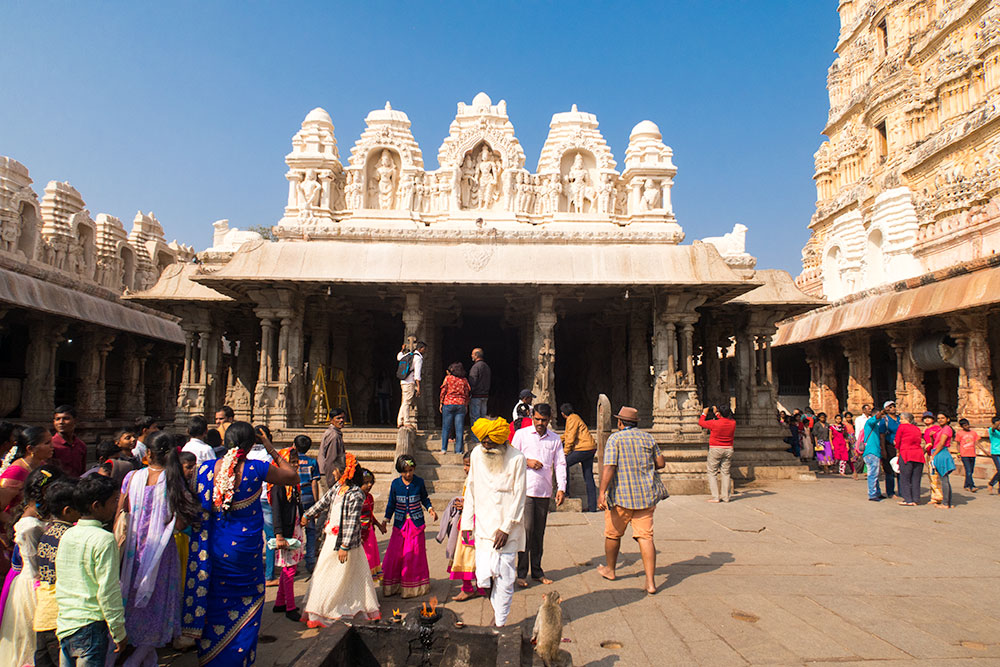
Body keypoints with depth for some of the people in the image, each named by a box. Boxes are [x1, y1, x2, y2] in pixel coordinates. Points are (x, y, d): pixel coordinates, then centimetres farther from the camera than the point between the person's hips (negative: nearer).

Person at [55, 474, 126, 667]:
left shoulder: (67, 535, 8)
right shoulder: (104, 539, -16)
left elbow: (60, 584, 15)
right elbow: (108, 591, -17)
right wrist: (119, 632, -9)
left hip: (64, 624, 8)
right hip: (90, 626, -7)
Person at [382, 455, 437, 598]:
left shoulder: (419, 482, -2)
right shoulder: (395, 484, -2)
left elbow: (424, 499, 11)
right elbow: (391, 503, 6)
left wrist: (430, 510, -4)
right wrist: (386, 520, 0)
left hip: (416, 523, -1)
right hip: (400, 523, 1)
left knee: (415, 554, 0)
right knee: (395, 554, 0)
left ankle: (414, 586, 14)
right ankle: (393, 586, 15)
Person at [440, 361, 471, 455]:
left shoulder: (448, 378, 0)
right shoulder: (464, 380, 5)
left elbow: (443, 392, 0)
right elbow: (467, 394, 7)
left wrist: (441, 403, 8)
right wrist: (466, 406, 15)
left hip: (448, 404, -1)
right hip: (461, 405, 1)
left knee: (446, 427, 6)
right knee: (459, 428, 4)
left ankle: (444, 449, 6)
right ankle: (458, 450, 4)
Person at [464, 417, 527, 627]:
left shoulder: (516, 459, -11)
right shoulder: (476, 455, 1)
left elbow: (519, 497, -8)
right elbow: (471, 490, 11)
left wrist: (506, 528, -11)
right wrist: (467, 522, 9)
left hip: (507, 529, -3)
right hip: (483, 526, 3)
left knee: (504, 578, 1)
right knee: (483, 577, -2)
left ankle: (500, 623, 18)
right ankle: (496, 609, 29)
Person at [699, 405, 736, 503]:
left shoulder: (714, 423, -16)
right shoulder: (733, 423, -3)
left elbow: (701, 422, 0)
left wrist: (704, 413, 16)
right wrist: (716, 413, 28)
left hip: (715, 450, -4)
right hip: (728, 449, 5)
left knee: (712, 473, 3)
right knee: (725, 472, 10)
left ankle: (715, 497, -1)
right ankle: (725, 496, 11)